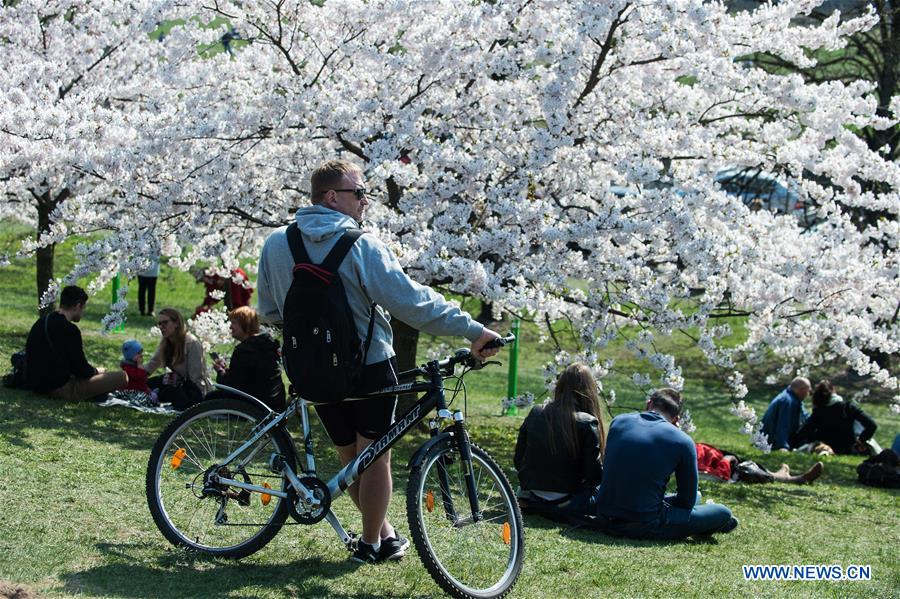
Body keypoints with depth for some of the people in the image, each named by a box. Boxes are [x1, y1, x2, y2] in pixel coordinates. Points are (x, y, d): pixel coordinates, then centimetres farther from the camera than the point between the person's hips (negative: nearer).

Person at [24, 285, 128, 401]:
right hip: (59, 389, -9)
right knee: (121, 377, -12)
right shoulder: (69, 329, -19)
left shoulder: (41, 322, 9)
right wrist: (96, 371, 8)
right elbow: (81, 369, -14)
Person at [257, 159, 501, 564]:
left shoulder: (277, 243, -2)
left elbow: (269, 311, 5)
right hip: (369, 366, -5)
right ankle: (372, 543, 17)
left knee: (349, 455, 18)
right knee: (375, 455, 9)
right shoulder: (362, 246, -18)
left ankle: (384, 531, 29)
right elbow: (412, 301, -23)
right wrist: (472, 330, -21)